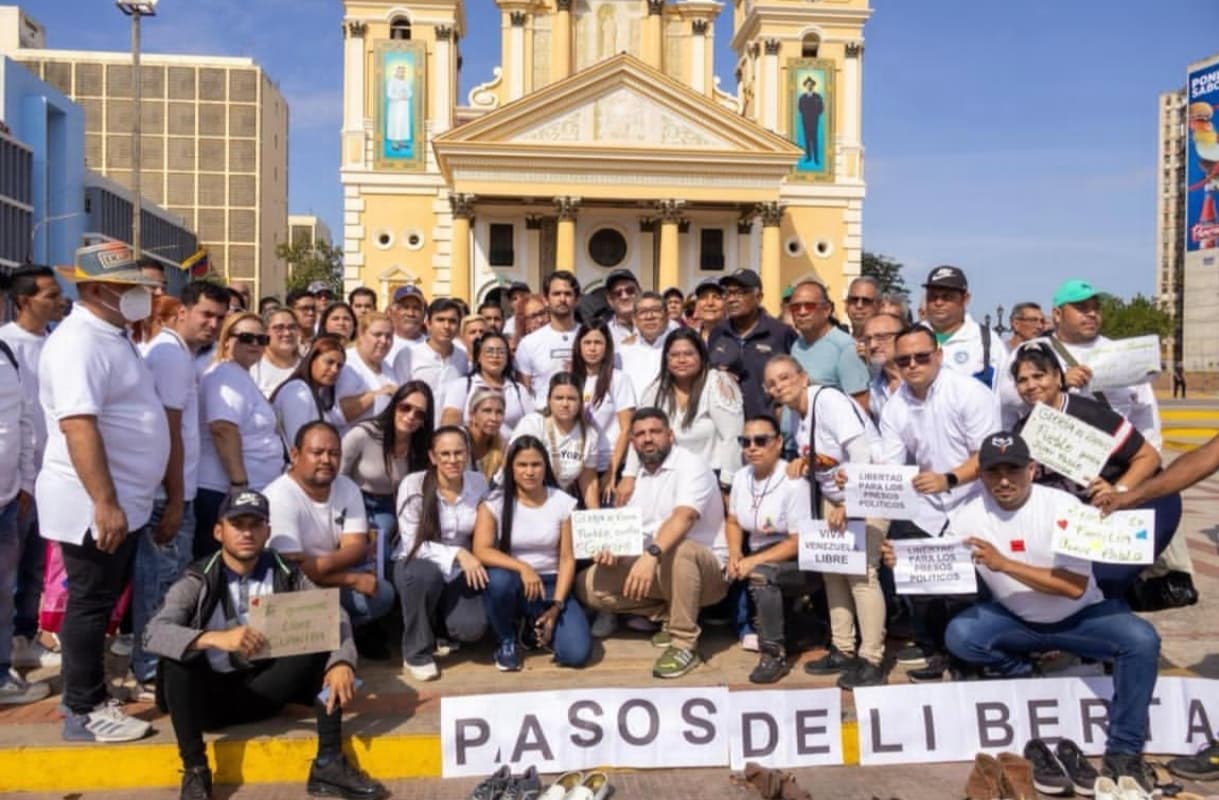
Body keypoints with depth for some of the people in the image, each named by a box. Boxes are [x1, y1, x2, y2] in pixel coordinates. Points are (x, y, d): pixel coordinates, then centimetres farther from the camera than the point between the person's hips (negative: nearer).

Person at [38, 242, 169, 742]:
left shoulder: (111, 337, 13)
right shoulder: (79, 342, -19)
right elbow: (78, 425, -28)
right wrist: (105, 503, -29)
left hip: (122, 501, 10)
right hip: (93, 506, -10)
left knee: (103, 601, 18)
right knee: (91, 604, 1)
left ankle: (88, 692, 32)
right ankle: (84, 711, 14)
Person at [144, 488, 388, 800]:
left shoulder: (285, 575, -3)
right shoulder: (197, 582, -10)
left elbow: (334, 617, -12)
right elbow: (154, 633, -26)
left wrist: (341, 662, -32)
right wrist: (217, 638, -44)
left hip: (263, 690, 3)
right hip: (209, 697, -2)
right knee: (177, 659, -30)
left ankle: (329, 764, -17)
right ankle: (195, 770, -16)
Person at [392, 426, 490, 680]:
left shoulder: (479, 483, -6)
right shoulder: (413, 484, -17)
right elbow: (412, 544, -18)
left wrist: (471, 560, -10)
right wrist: (457, 553, -30)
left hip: (459, 572, 2)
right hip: (416, 566, -2)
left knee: (472, 628, -24)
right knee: (427, 573, -39)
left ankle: (439, 632, 16)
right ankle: (416, 653, -14)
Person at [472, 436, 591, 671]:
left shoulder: (562, 502, -2)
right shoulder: (494, 502, -7)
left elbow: (567, 558, -3)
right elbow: (481, 551, -18)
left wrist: (556, 605, -13)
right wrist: (522, 567, -32)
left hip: (550, 584, 1)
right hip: (512, 582, -1)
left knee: (577, 654, -20)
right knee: (498, 579, -38)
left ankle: (536, 627, 15)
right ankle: (506, 641, -6)